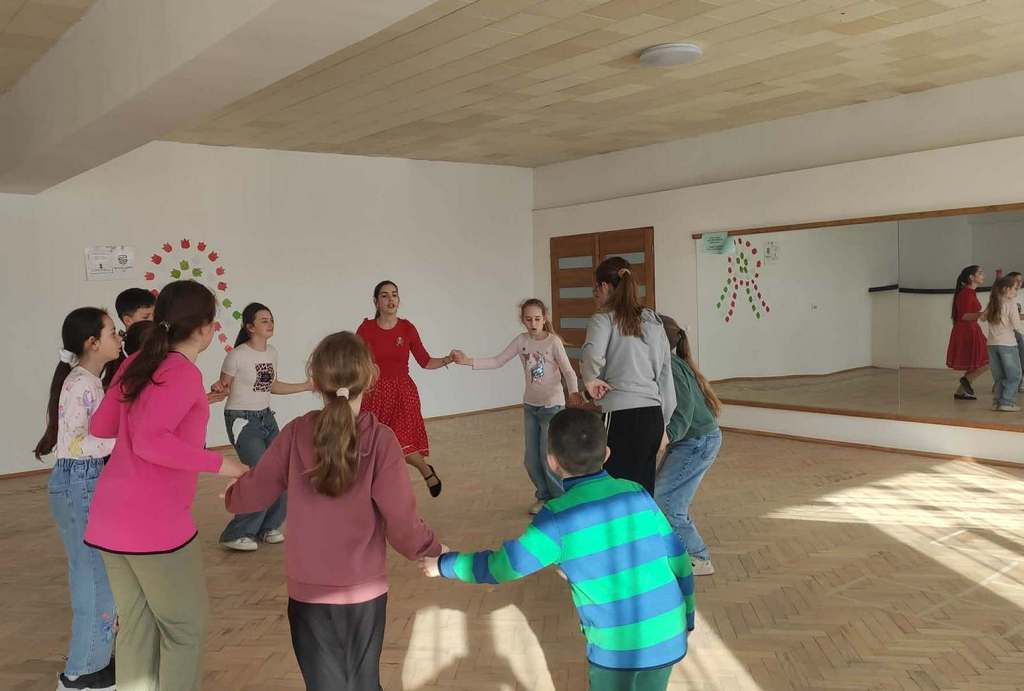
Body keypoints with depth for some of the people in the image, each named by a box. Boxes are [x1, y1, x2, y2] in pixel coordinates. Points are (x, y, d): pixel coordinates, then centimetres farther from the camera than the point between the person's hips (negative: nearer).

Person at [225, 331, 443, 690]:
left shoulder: (296, 433, -10)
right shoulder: (380, 439, -16)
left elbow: (252, 496, -1)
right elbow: (402, 522, -16)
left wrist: (231, 495, 23)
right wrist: (433, 551, 3)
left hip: (308, 592, 1)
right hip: (365, 592, -1)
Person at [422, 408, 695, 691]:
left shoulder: (559, 518, -15)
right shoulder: (637, 494, -2)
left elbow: (502, 566, -10)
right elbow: (679, 559, 3)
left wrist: (443, 564, 5)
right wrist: (685, 620, 17)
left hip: (616, 647, -4)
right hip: (669, 637, 4)